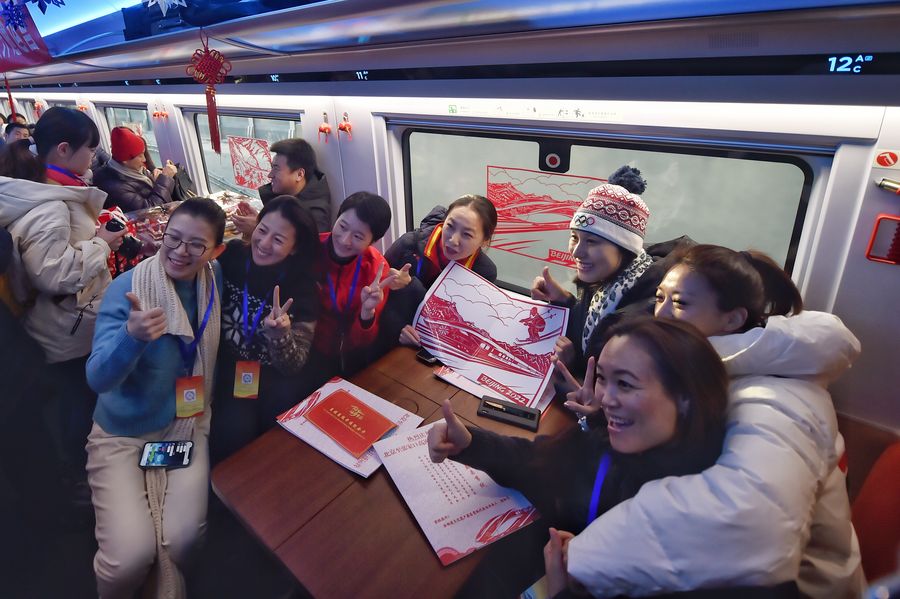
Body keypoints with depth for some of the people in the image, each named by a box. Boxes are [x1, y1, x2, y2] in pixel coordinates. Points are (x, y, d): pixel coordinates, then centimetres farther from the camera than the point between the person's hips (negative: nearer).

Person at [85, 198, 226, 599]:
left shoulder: (216, 281, -5)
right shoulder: (127, 287, -15)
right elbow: (98, 378, -22)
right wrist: (132, 335, -42)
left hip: (187, 424, 2)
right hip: (122, 433, -2)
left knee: (181, 539, -15)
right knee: (131, 556, -14)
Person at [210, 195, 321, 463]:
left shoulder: (303, 286, -9)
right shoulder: (231, 255, -7)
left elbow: (294, 364, -12)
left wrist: (280, 334, -33)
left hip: (274, 377, 0)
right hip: (226, 368, 1)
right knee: (234, 431, -22)